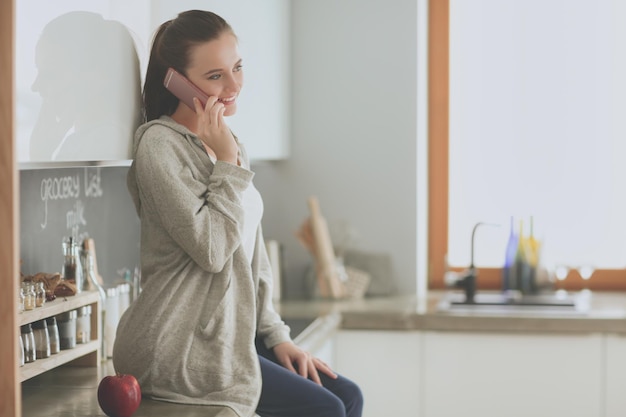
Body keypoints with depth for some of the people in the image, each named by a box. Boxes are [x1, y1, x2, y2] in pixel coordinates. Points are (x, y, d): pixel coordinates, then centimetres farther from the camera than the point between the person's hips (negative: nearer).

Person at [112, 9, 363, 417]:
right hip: (182, 345, -8)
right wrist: (228, 163, -16)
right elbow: (212, 249, -20)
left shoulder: (230, 145, 14)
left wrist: (275, 335, 11)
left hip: (232, 331, 8)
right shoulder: (161, 143, -13)